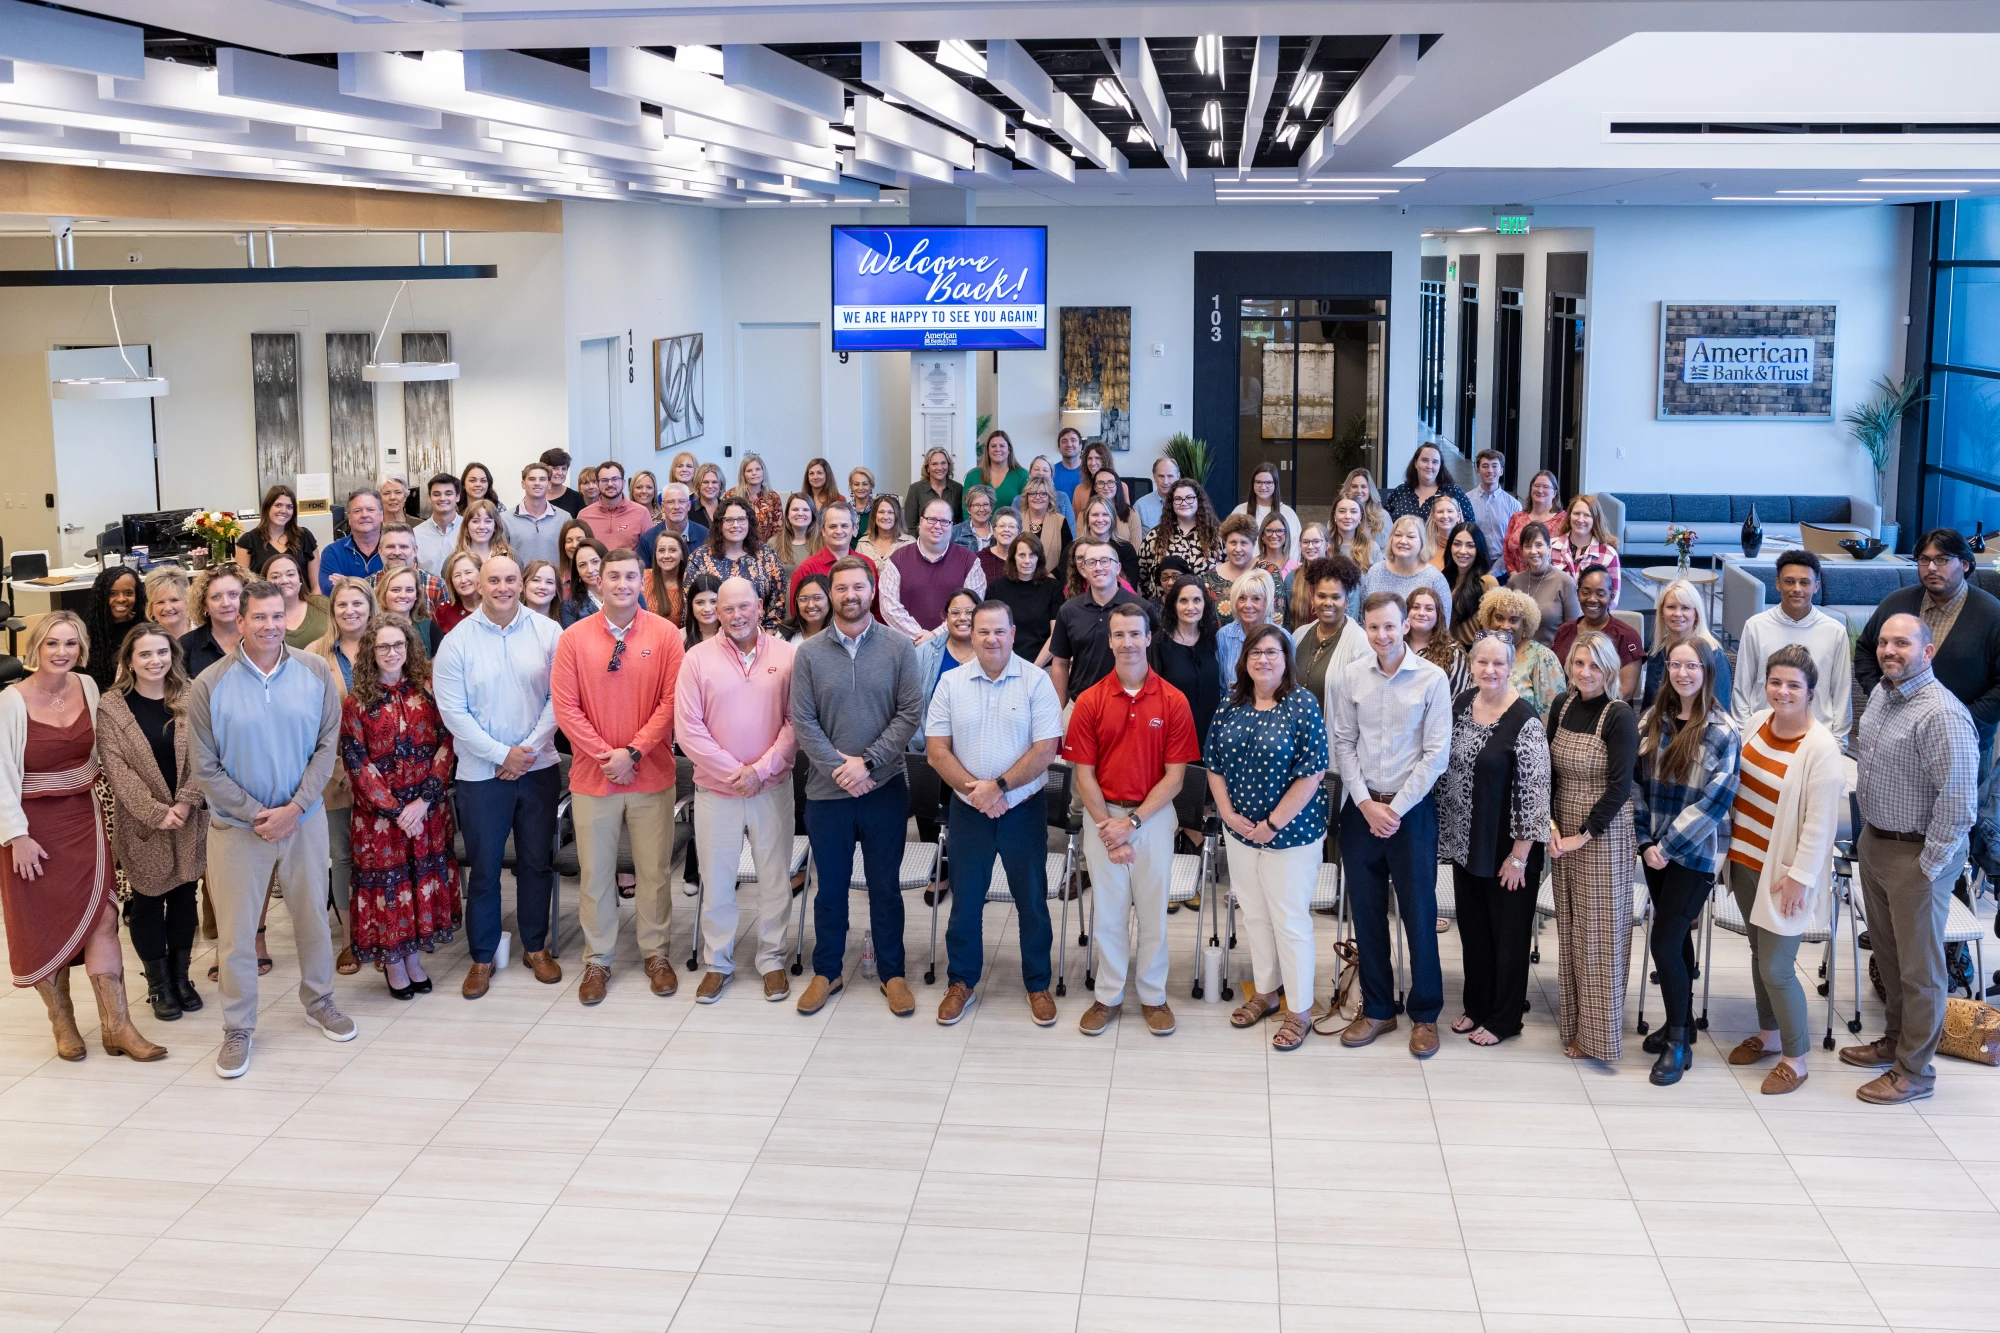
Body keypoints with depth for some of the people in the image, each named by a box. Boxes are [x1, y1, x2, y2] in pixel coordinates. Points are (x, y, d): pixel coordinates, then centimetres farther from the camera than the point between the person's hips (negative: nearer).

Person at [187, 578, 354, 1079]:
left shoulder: (315, 673, -5)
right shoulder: (210, 685, -11)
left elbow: (327, 745, -2)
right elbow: (206, 768, -7)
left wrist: (295, 807, -11)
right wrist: (256, 814, -11)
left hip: (303, 817, 2)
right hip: (237, 825, -2)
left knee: (313, 915, 15)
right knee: (236, 931, 4)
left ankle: (319, 1001, 37)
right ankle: (237, 1029, 20)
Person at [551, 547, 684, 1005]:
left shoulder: (664, 635, -3)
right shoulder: (574, 638, -2)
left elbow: (671, 701, -6)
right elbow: (565, 707, -4)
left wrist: (633, 751, -13)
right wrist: (606, 755, -11)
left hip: (651, 775, 0)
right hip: (593, 775, 0)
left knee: (654, 870, 8)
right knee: (595, 873, 8)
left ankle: (655, 953, 24)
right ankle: (597, 959, 22)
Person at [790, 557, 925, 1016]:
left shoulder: (899, 646, -4)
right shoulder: (809, 653, -1)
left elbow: (911, 714, -7)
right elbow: (803, 722, -4)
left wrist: (867, 762, -14)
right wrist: (838, 768, -14)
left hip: (884, 788, -1)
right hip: (827, 790, 1)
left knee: (885, 886, 11)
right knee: (830, 888, 13)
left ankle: (892, 972, 24)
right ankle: (827, 971, 28)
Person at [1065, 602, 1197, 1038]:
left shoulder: (1173, 701, -5)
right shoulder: (1089, 701, -3)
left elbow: (1175, 776, -6)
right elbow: (1083, 774, -2)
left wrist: (1133, 821, -13)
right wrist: (1108, 828, -10)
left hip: (1153, 816, -1)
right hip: (1102, 816, 1)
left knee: (1153, 911, 8)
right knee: (1108, 911, 9)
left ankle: (1153, 996, 22)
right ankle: (1108, 997, 22)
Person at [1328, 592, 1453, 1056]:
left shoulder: (1432, 679, -7)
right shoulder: (1348, 677, 1)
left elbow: (1436, 753, -8)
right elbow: (1343, 744, 3)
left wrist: (1396, 808, -10)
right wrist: (1366, 804, -7)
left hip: (1412, 809, -3)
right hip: (1360, 809, 3)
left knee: (1419, 913, 3)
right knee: (1367, 913, 9)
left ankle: (1425, 1014, 16)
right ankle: (1377, 1009, 22)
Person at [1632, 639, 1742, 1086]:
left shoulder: (1722, 730, -10)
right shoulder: (1653, 720, 5)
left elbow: (1716, 797, -14)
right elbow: (1637, 784, 6)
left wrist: (1669, 844, -14)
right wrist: (1645, 841, -3)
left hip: (1696, 852, -5)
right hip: (1656, 850, 5)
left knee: (1665, 944, -8)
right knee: (1675, 938, 14)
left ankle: (1679, 1043, 6)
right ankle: (1680, 1023, 30)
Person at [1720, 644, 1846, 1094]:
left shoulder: (1821, 748, -20)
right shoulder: (1757, 721, 1)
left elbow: (1821, 821, -19)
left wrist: (1800, 877, -18)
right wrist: (1731, 844, 16)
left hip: (1785, 872, -7)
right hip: (1746, 860, 7)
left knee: (1776, 967, -3)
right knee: (1759, 951, 19)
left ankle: (1795, 1058, 14)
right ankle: (1768, 1035, 36)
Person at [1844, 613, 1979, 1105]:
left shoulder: (1942, 715, -25)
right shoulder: (1881, 692, 3)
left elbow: (1958, 802, -25)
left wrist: (1928, 866, -19)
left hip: (1916, 855, -8)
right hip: (1874, 842, 8)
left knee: (1919, 968, 4)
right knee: (1887, 952, 22)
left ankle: (1914, 1072, 16)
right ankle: (1895, 1040, 39)